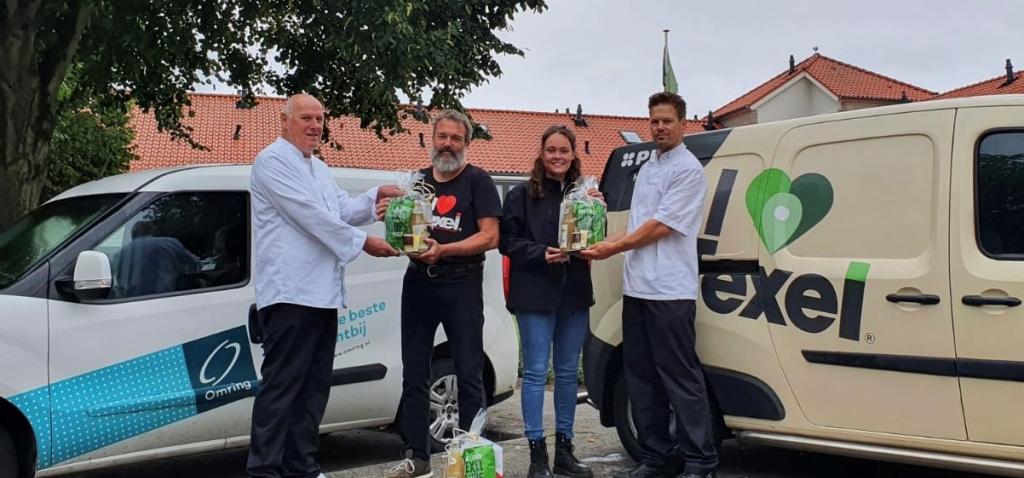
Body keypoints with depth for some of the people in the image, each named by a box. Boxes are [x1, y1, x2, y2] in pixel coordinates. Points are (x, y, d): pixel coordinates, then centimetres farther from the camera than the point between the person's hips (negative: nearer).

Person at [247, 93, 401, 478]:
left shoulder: (320, 169, 22)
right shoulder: (272, 161, -7)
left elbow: (343, 210, 15)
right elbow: (309, 213, -14)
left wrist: (377, 196, -2)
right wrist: (362, 242, -11)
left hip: (322, 294, 9)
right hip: (290, 293, -9)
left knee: (314, 388, 10)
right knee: (281, 387, -10)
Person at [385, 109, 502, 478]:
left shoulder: (478, 182, -1)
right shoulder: (416, 181, 13)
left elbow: (490, 237, -10)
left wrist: (443, 250, -22)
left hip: (462, 284, -5)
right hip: (417, 282, 5)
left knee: (469, 375, -1)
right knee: (414, 375, 6)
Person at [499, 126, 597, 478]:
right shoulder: (522, 194, -2)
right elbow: (507, 241, -4)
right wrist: (542, 253, -17)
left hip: (575, 294, 4)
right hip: (536, 294, -4)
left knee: (568, 372, 11)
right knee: (536, 373, -2)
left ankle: (564, 449, 22)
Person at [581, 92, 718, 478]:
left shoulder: (688, 169, -7)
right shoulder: (646, 170, 19)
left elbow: (661, 227, -13)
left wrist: (613, 249, -8)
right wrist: (602, 244, 7)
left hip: (670, 291, -8)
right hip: (636, 288, 9)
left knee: (681, 378, -6)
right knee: (640, 376, 11)